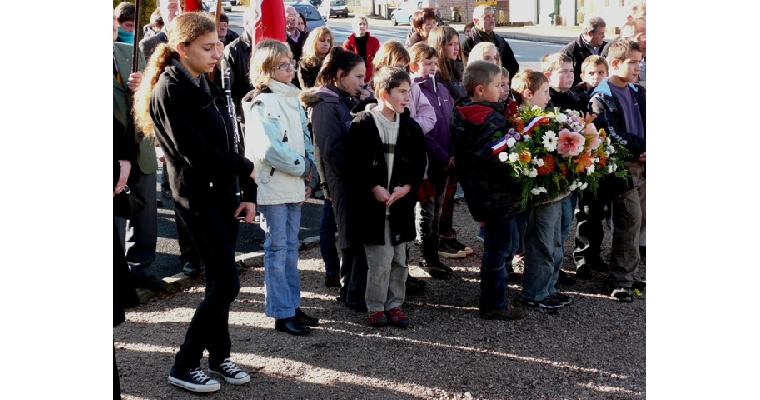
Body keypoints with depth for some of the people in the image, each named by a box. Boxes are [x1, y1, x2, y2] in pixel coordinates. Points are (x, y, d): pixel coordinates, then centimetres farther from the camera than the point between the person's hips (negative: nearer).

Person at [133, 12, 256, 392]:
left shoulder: (204, 84, 10)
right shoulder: (170, 91, -16)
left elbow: (229, 141, 9)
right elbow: (195, 152, -21)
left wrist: (248, 193, 2)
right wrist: (246, 169, -8)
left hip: (223, 191, 8)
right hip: (197, 195, -8)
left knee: (220, 281, 13)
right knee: (226, 283, -7)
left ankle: (219, 356, 27)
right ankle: (184, 366, 5)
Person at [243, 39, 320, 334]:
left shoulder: (292, 98, 13)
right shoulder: (262, 102, -14)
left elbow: (304, 139, 15)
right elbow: (268, 149, -23)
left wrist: (310, 176, 2)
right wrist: (304, 168, -13)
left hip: (295, 185, 8)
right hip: (272, 187, -8)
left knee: (291, 247, 14)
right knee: (277, 249, -1)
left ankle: (292, 305, 23)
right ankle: (282, 313, 6)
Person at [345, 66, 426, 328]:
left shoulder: (410, 126, 7)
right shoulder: (362, 125, -7)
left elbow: (419, 163, 9)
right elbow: (355, 164, -8)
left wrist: (407, 187, -6)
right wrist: (375, 188, -14)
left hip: (401, 201, 5)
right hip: (373, 203, -5)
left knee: (399, 258, 10)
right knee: (380, 259, -3)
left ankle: (394, 304, 22)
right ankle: (376, 307, 11)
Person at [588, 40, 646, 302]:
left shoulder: (638, 93, 13)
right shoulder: (601, 98, -9)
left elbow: (648, 125, 10)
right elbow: (611, 136, -17)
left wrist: (646, 151, -9)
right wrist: (641, 150, -16)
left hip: (642, 165, 7)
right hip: (623, 168, -7)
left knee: (638, 222, 13)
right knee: (630, 223, -6)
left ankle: (625, 273, 25)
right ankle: (620, 281, 4)